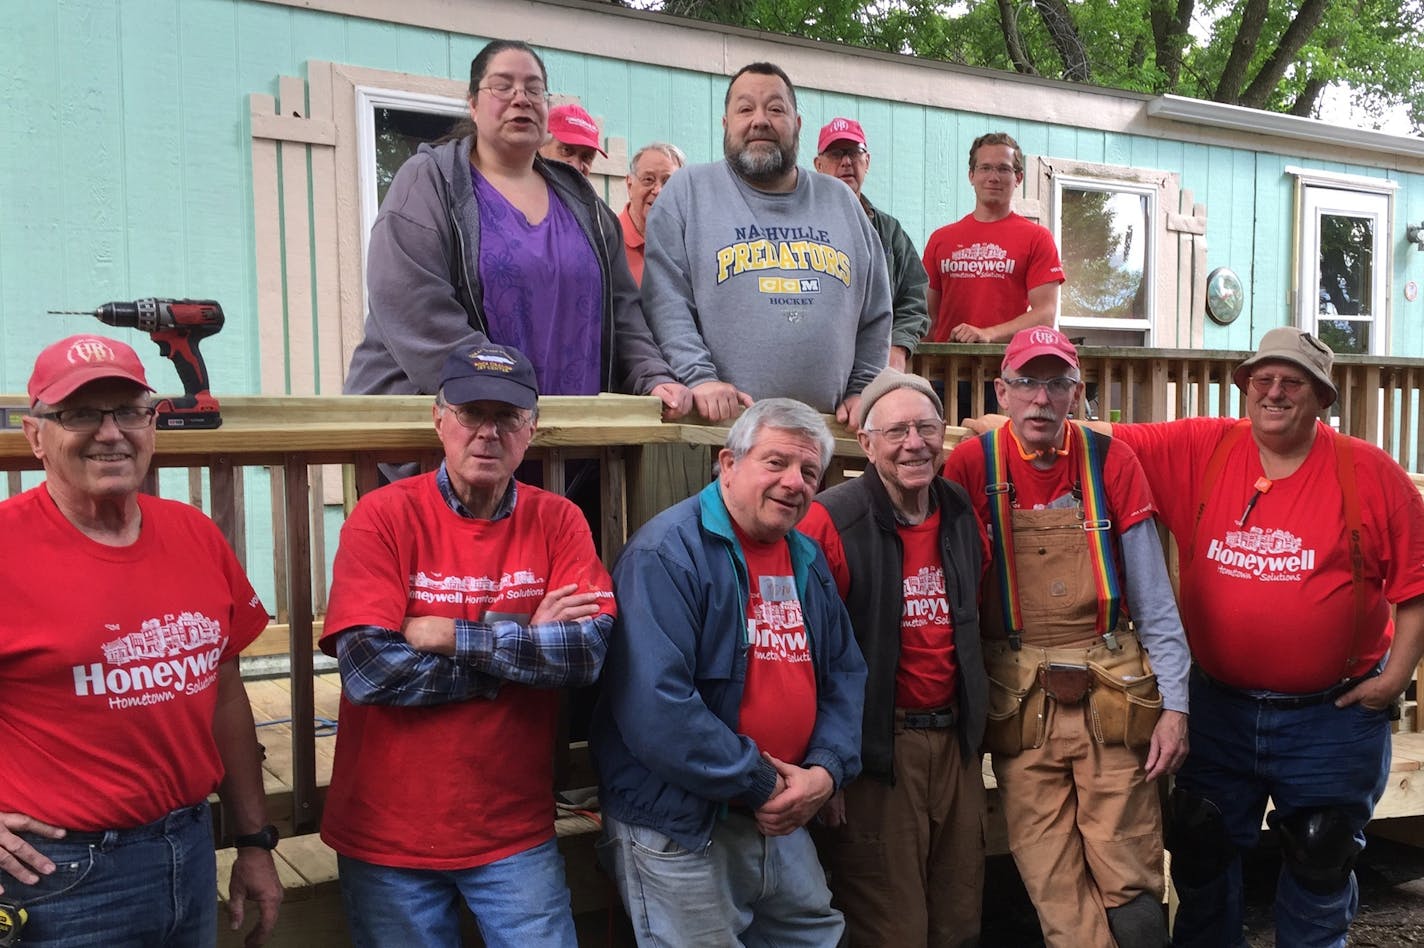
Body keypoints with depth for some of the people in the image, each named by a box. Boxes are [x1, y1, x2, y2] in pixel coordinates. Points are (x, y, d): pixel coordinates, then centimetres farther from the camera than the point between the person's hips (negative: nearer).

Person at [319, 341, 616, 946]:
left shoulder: (557, 522, -2)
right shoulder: (383, 517, -9)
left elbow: (589, 649, -15)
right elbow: (369, 670, -19)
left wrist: (452, 636, -20)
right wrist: (528, 646, -14)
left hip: (516, 831, 1)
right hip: (388, 837, -1)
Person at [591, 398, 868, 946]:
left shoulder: (808, 561, 9)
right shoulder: (667, 553, -18)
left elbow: (845, 674, 13)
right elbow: (654, 706, -27)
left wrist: (826, 769, -5)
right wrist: (760, 783, -18)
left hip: (784, 821, 8)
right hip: (679, 831, -7)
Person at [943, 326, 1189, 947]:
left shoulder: (1111, 463, 1)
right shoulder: (971, 466, -2)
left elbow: (1153, 598, 3)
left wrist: (1174, 704, 0)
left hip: (1114, 698, 1)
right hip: (1021, 705, 0)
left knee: (1129, 877, 5)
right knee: (1051, 883, 4)